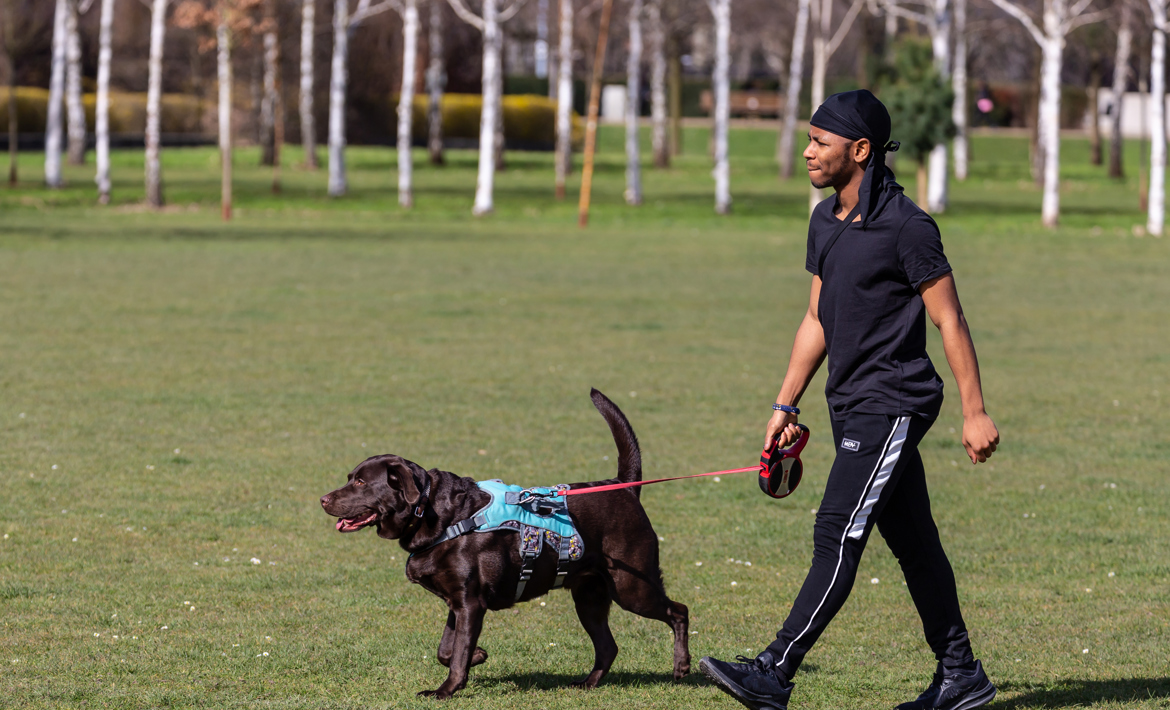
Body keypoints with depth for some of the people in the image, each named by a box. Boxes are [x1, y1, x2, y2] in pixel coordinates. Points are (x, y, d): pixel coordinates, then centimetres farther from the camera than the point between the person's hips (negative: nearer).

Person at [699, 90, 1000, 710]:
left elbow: (950, 322, -12)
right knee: (912, 542, 13)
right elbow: (817, 320, 18)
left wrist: (974, 413, -12)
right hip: (853, 405, 9)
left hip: (893, 406, -9)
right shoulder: (825, 221, 11)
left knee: (838, 536, -12)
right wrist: (785, 406, 16)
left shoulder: (906, 227, -15)